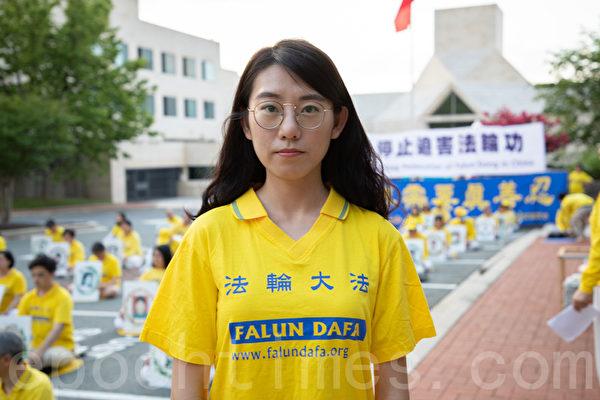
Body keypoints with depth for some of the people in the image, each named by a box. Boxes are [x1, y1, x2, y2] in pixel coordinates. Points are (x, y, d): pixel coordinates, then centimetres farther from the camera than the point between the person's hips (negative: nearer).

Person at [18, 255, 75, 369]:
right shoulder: (28, 297, 6)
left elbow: (58, 329, -21)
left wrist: (39, 351, -32)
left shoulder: (63, 296, -11)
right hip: (35, 346, 5)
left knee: (57, 357, -38)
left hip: (60, 345, -5)